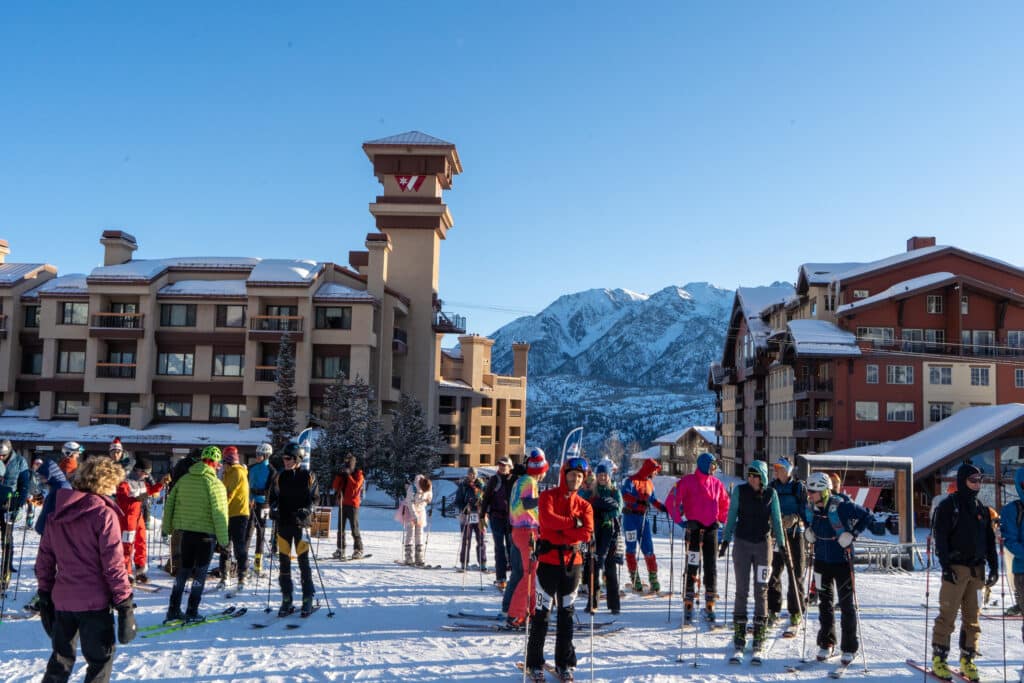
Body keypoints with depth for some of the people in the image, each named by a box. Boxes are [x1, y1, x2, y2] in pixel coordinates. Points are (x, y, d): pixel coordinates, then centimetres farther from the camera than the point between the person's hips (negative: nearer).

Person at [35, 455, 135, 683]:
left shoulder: (56, 514, 6)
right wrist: (124, 602, -10)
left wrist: (45, 594, 20)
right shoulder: (104, 514, -13)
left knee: (61, 659, 21)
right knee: (101, 659, 7)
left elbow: (44, 560, 11)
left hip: (62, 600, 6)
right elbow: (113, 564, -15)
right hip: (94, 601, -6)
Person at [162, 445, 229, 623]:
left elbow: (169, 503, 10)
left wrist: (168, 527, 21)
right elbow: (219, 513, -16)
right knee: (200, 572, 5)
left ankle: (173, 610, 18)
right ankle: (192, 612, 7)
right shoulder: (214, 483, -14)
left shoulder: (184, 480, 4)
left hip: (186, 532, 5)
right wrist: (223, 539, -10)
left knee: (184, 569, 16)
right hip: (206, 534, -5)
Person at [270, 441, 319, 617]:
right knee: (283, 561, 4)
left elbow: (315, 497, 2)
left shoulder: (308, 476, -1)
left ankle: (308, 600, 6)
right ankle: (286, 600, 13)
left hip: (301, 523, -3)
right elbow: (273, 497, 15)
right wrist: (274, 508, -4)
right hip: (283, 523, 4)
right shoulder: (280, 477, 8)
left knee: (303, 561, -2)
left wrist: (307, 510, -14)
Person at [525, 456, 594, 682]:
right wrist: (573, 523, -13)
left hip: (572, 562, 4)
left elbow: (587, 532, -7)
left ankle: (565, 663, 19)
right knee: (542, 611, 0)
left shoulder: (584, 505, 9)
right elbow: (547, 519, -20)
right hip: (548, 560, -3)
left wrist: (560, 535, -16)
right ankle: (535, 663, 10)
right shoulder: (548, 496, 0)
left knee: (567, 613, 10)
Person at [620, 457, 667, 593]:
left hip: (644, 518, 5)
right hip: (630, 517, -5)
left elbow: (654, 500, 25)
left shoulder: (649, 483, 14)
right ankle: (635, 580, 6)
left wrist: (664, 508, 15)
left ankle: (653, 579, 7)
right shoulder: (631, 480, -7)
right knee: (631, 549, 1)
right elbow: (625, 495, -23)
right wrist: (639, 501, -35)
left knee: (648, 549, 2)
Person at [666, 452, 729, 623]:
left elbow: (725, 503, 22)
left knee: (711, 567, 5)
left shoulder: (717, 483, 8)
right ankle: (688, 604, 5)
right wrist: (679, 520, -11)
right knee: (692, 566, -1)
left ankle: (710, 604, 12)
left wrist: (722, 520, 11)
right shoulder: (687, 481, -6)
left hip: (711, 529, 4)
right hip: (694, 528, -4)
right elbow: (671, 501, -7)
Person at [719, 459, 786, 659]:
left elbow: (777, 520, 7)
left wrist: (782, 544, 5)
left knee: (761, 590, 1)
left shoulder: (770, 493, 0)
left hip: (763, 544, 0)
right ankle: (739, 633, 10)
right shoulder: (739, 491, -2)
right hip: (742, 543, 0)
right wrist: (725, 540, 1)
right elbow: (732, 516, 4)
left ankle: (759, 635, 9)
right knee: (742, 590, 3)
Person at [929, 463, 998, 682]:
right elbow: (940, 537, -9)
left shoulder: (981, 509, 15)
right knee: (947, 615, -6)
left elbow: (990, 539, 18)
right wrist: (945, 566, -15)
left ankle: (967, 660, 15)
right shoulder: (948, 506, -3)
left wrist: (994, 566, 10)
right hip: (956, 568, -6)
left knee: (972, 617, 7)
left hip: (977, 569, 6)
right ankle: (938, 660, 1)